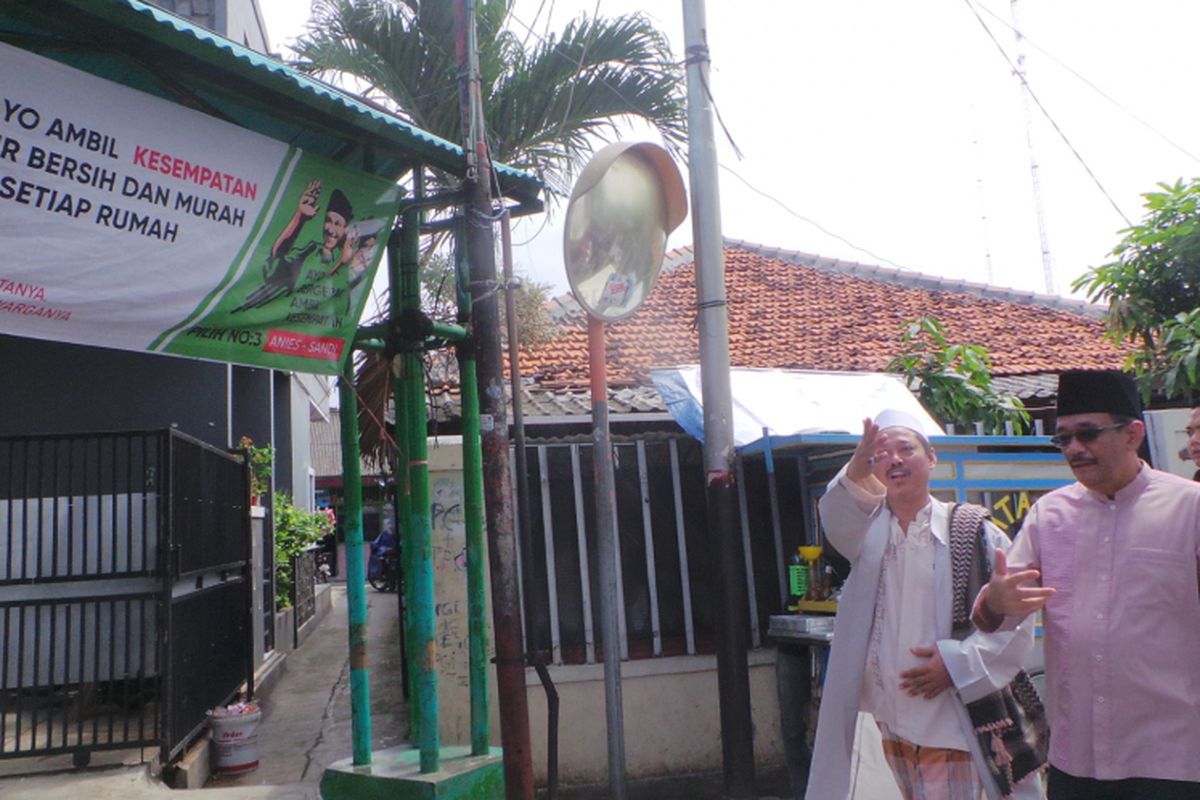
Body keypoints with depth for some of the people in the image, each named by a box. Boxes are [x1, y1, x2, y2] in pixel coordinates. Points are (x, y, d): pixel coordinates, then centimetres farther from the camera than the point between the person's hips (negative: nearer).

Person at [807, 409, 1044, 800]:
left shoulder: (972, 532, -4)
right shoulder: (867, 528, 4)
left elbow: (1015, 619, -5)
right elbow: (837, 519, -21)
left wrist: (957, 661, -16)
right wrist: (856, 472, -41)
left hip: (948, 718, -3)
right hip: (887, 716, 3)